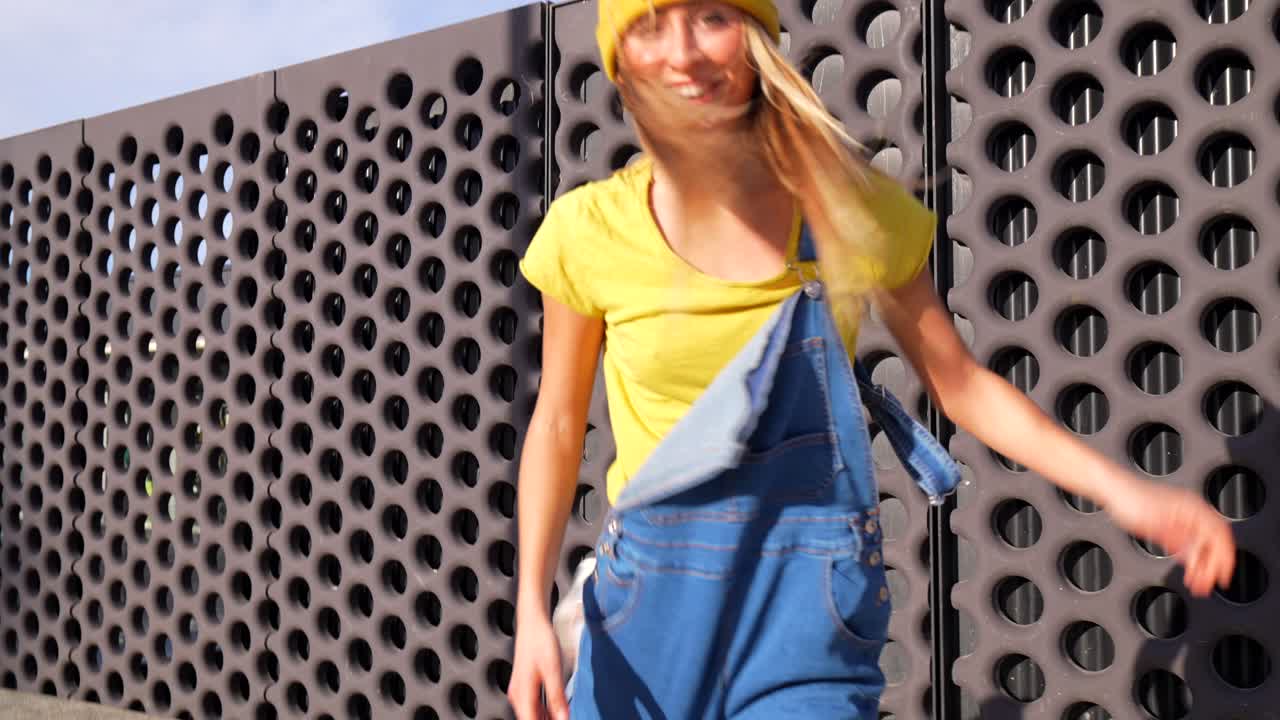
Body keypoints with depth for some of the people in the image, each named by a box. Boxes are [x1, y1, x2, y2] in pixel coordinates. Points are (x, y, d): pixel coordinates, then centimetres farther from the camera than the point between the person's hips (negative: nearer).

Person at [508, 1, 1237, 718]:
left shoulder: (847, 207, -6)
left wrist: (1119, 488, -9)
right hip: (652, 599, 1)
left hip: (807, 601, -1)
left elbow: (962, 383, 2)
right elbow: (558, 422, 3)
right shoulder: (589, 230, -8)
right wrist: (532, 609, -4)